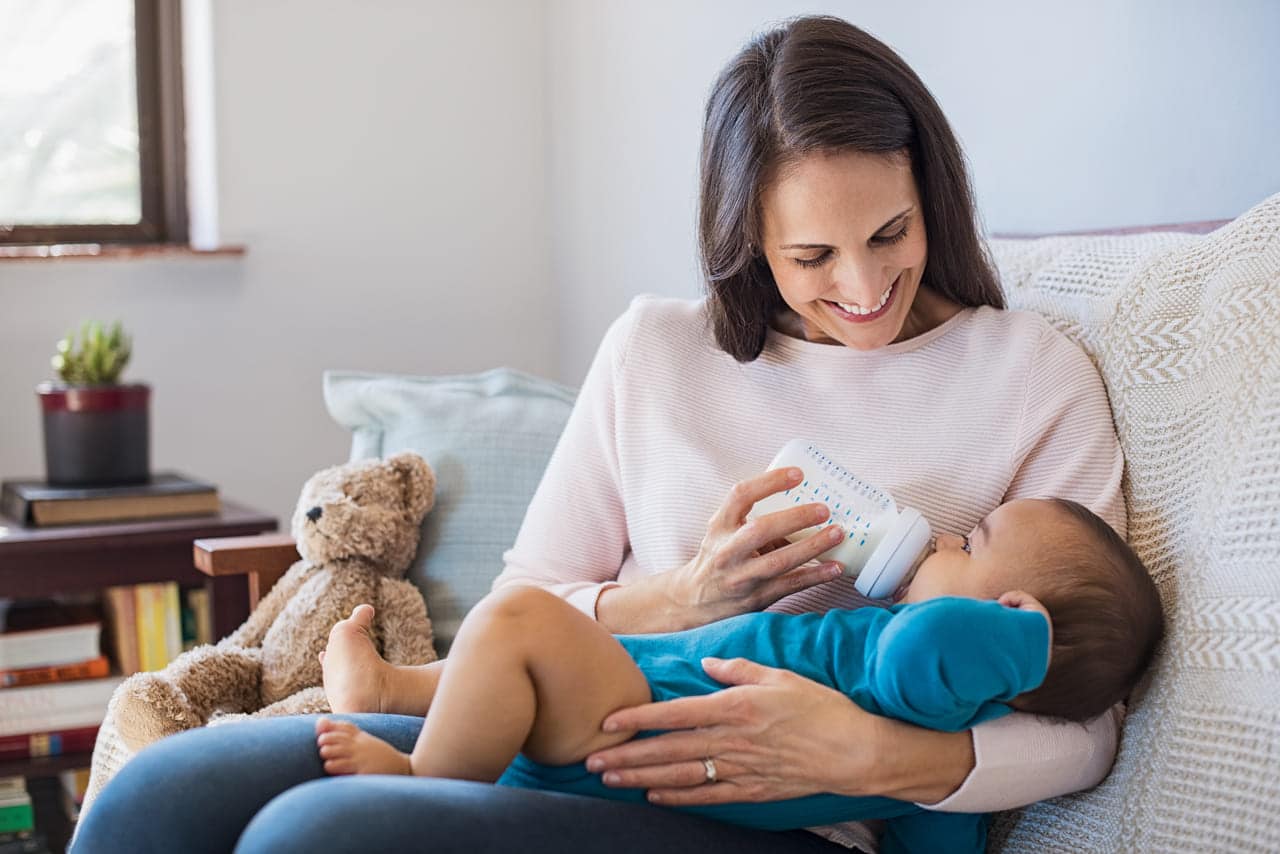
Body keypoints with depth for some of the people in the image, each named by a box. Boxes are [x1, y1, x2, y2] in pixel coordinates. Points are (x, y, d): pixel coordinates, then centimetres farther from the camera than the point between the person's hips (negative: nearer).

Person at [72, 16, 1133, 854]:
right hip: (566, 745, 4)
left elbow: (1080, 729, -1)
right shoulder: (656, 349, 14)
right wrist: (680, 598, -8)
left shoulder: (1031, 375, 4)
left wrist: (873, 756, -20)